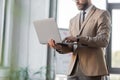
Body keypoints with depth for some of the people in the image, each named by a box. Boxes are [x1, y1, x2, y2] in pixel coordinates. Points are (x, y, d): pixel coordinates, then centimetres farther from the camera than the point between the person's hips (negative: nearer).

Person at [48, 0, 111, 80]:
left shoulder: (102, 14, 0)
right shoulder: (73, 20, 18)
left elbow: (103, 41, -12)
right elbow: (72, 47, 16)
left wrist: (78, 39, -22)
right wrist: (60, 47, -6)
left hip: (91, 68, -5)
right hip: (74, 69, 5)